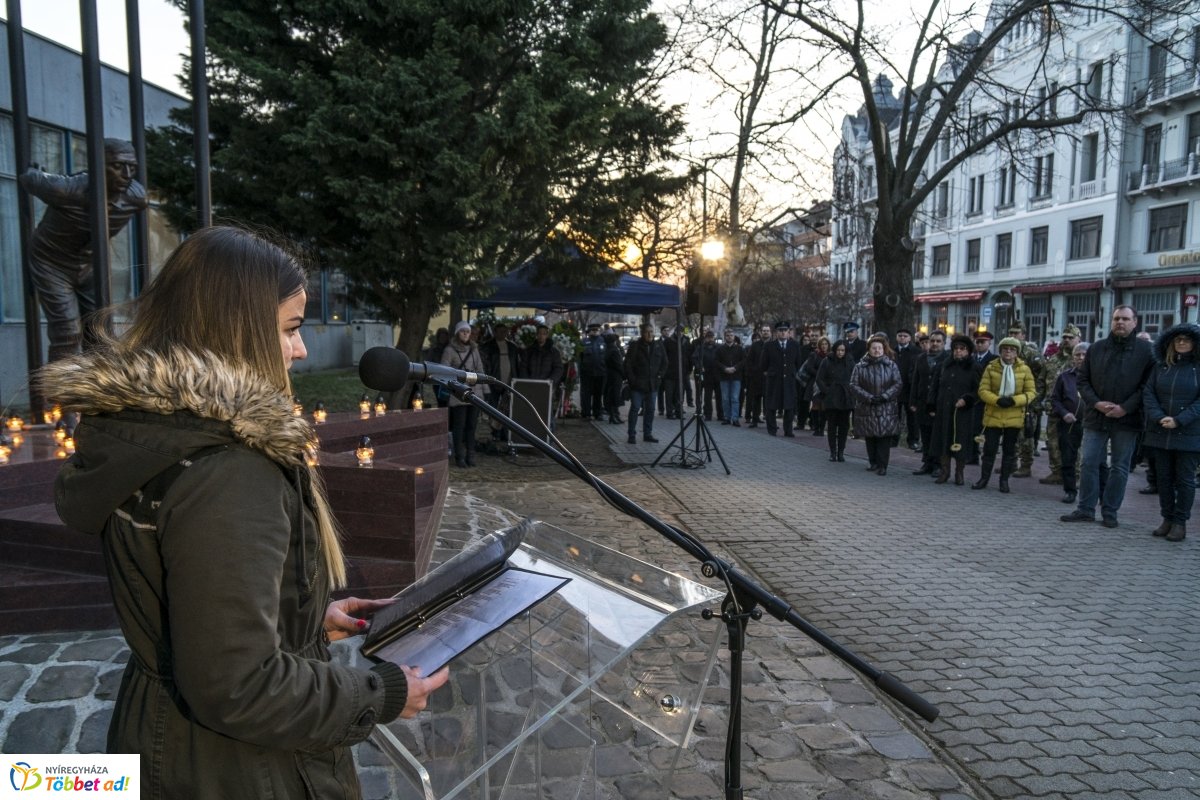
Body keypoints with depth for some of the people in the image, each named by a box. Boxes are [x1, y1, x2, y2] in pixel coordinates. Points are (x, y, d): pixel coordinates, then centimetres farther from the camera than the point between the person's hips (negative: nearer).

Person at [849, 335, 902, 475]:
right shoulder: (860, 367, 3)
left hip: (886, 409, 0)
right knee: (870, 437, 8)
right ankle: (872, 461, 25)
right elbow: (853, 386, -4)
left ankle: (882, 465, -1)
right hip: (867, 409, 1)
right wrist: (869, 397, -15)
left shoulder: (891, 366, 5)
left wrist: (884, 396, -15)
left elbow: (897, 384, -1)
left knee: (884, 437, -6)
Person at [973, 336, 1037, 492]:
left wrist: (1014, 400, -17)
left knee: (1009, 450, 9)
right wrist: (997, 400, -20)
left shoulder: (1024, 369, 0)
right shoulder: (991, 367, 0)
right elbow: (983, 390, -3)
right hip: (993, 416, 0)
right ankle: (984, 478, 14)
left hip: (1014, 417, 0)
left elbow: (1031, 392, -1)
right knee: (989, 448, 2)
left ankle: (1004, 480, 20)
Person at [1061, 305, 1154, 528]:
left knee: (1119, 467, 5)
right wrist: (1096, 403, -7)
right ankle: (1085, 509, 10)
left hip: (1127, 420, -2)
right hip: (1096, 418, 2)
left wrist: (1125, 408, -14)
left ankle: (1110, 512, 14)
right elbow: (1083, 380, 8)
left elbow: (1148, 385, -5)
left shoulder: (1145, 351, -1)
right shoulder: (1096, 349, 7)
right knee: (1088, 463, 1)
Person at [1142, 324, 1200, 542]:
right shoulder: (1160, 366, 8)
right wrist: (1159, 417, -12)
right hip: (1160, 433, 3)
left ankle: (1180, 522, 10)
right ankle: (1167, 518, 19)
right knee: (1164, 477, 9)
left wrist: (1179, 420, -17)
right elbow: (1148, 393, 2)